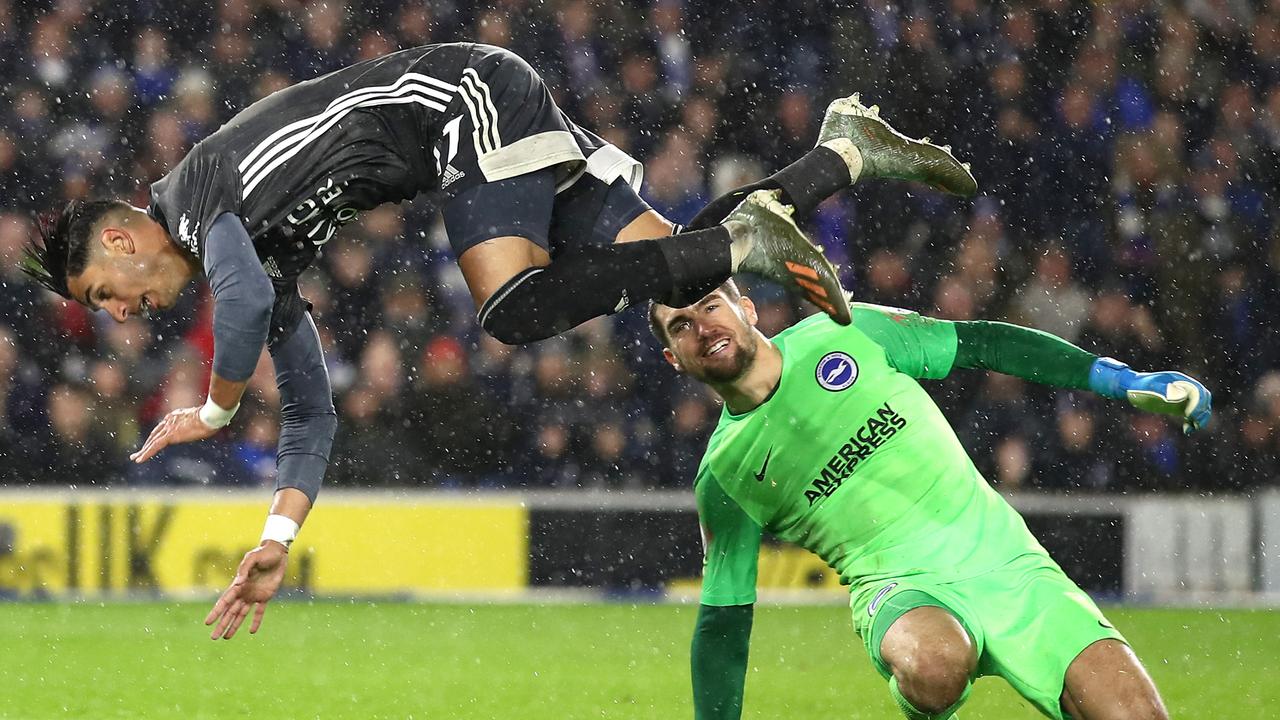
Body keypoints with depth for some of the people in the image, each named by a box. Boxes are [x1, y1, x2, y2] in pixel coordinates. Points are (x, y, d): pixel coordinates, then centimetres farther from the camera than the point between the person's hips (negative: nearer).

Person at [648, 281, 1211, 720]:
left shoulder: (843, 334, 1)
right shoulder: (722, 476, 1)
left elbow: (982, 344, 7)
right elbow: (722, 623, 6)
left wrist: (1129, 383, 4)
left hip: (1005, 560, 1)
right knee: (933, 665, -39)